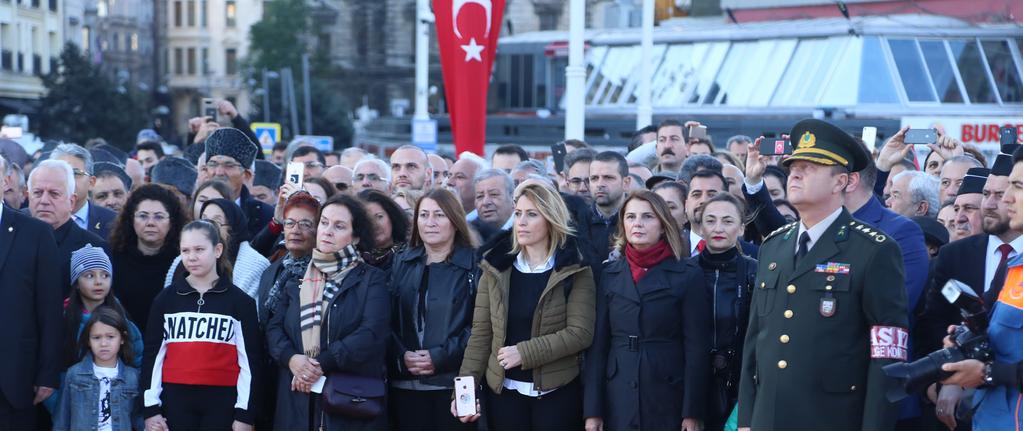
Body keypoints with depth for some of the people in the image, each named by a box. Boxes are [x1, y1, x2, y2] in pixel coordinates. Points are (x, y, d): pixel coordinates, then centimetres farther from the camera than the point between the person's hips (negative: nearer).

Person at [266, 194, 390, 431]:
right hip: (297, 401, 3)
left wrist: (321, 364, -16)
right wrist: (291, 358, -14)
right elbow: (274, 327, 7)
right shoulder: (298, 280, 16)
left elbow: (372, 333, -11)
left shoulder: (371, 279, 3)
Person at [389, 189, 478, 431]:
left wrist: (441, 357, -16)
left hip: (455, 384, -3)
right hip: (405, 385, 4)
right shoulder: (402, 263, 13)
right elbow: (388, 318, 9)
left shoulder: (475, 265, 0)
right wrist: (401, 356, -8)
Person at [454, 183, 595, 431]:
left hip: (557, 393, -2)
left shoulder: (574, 271, -3)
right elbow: (481, 333, 3)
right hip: (503, 392, 3)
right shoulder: (496, 268, 5)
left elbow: (580, 333, -12)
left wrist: (524, 352, -19)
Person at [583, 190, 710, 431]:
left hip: (668, 399, -3)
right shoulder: (610, 275, 8)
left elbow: (697, 346, -4)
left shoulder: (688, 275, -1)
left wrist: (693, 411, -9)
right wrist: (592, 409, -1)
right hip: (617, 399, 3)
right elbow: (598, 343, 6)